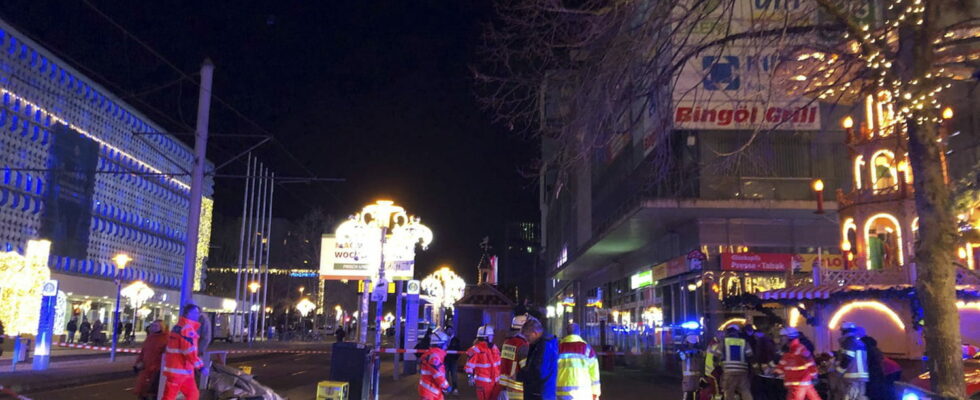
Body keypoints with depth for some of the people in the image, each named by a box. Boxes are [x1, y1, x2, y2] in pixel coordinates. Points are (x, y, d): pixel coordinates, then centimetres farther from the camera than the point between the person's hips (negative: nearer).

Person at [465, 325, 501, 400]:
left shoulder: (494, 348, 11)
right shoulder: (476, 350, -14)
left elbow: (499, 363, 21)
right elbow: (469, 365, -15)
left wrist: (500, 375, 20)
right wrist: (470, 377, -18)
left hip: (494, 381, 8)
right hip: (483, 381, -8)